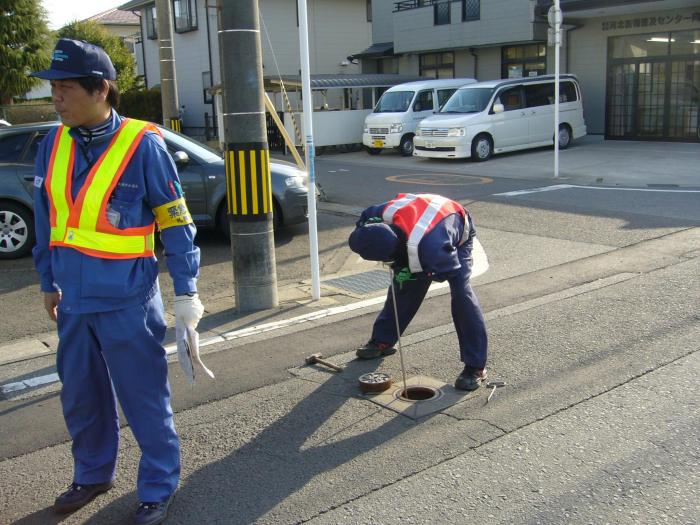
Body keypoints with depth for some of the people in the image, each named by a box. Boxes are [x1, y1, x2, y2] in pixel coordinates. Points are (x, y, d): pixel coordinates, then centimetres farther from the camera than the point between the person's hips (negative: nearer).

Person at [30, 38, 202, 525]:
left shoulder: (142, 144, -13)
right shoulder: (54, 145, 3)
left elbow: (176, 223, -9)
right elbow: (46, 221, 13)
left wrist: (186, 290, -8)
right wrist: (49, 283, 17)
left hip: (127, 301, -6)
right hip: (74, 298, 6)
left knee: (144, 398, 6)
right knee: (81, 396, 20)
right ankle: (93, 474, 41)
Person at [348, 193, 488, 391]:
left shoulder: (431, 247, -49)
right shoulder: (384, 213, -34)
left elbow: (450, 270, -29)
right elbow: (365, 218, -9)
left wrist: (411, 272, -30)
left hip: (459, 235, -6)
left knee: (461, 294, -20)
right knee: (402, 285, 6)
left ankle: (476, 366, -12)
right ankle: (382, 341, 24)